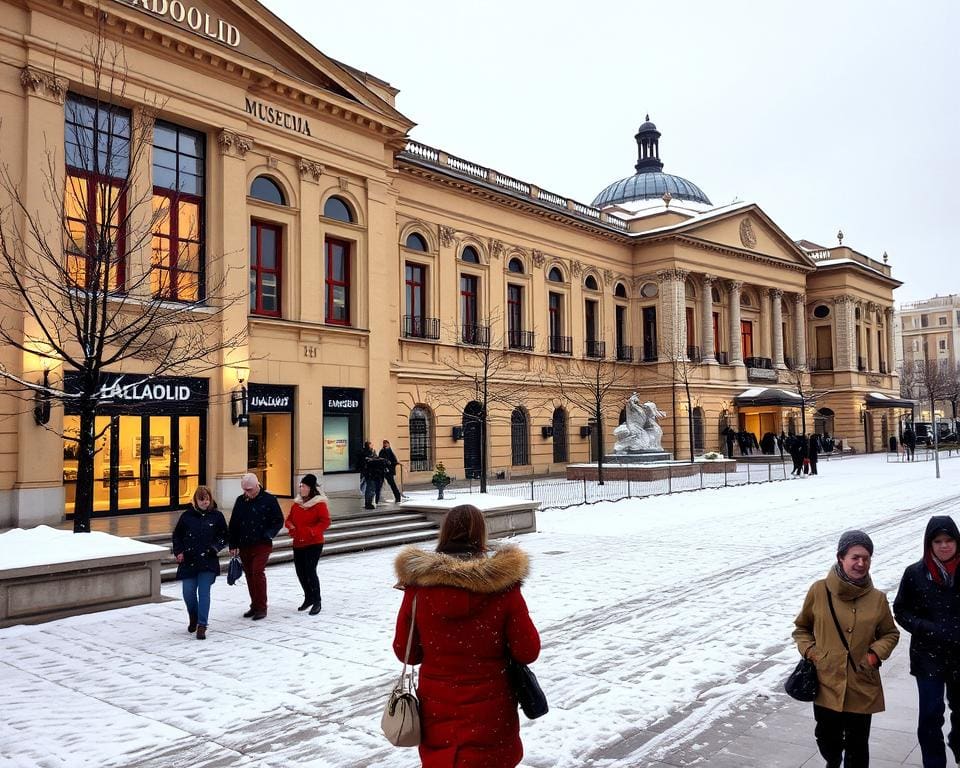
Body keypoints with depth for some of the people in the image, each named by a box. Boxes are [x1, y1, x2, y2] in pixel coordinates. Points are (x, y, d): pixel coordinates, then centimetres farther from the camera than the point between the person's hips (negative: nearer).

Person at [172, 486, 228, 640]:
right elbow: (177, 535, 12)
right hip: (188, 561, 2)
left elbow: (224, 535, 8)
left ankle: (202, 625, -1)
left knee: (204, 592, -6)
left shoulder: (217, 516, 0)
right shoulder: (187, 515, 2)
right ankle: (193, 618, 30)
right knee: (188, 593, 3)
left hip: (208, 561, -1)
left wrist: (216, 547, -9)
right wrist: (179, 552, 0)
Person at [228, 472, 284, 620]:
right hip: (244, 545, 5)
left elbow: (279, 521, -1)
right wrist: (233, 545, 6)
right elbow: (233, 524, 10)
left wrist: (269, 534, -17)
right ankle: (255, 606, 22)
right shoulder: (240, 500, 6)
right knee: (249, 575, 10)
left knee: (258, 572, -13)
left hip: (262, 545, -5)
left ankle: (261, 608, -4)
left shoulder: (269, 500, -7)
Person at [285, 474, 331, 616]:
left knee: (310, 570, -11)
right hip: (298, 544, 7)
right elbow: (289, 519, 17)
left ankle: (317, 601, 3)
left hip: (314, 544, -7)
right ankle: (308, 597, 31)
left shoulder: (319, 503, -9)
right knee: (300, 571, 11)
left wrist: (312, 531, -24)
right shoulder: (297, 503, 10)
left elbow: (325, 522, -14)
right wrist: (291, 527, -5)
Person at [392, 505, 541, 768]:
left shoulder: (418, 582, -13)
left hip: (437, 712, 2)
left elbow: (405, 651, -2)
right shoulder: (502, 583, -18)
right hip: (490, 714, -1)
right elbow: (528, 651, -11)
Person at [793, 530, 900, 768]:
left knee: (857, 746, 9)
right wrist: (809, 651, -7)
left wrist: (876, 653, -6)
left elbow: (890, 634, 11)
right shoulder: (819, 591, -8)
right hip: (826, 684, 0)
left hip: (862, 688, 0)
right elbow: (802, 627, 7)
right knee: (827, 738, 18)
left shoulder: (877, 599, -5)